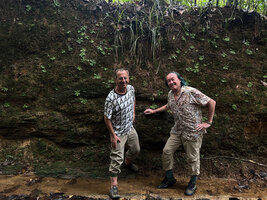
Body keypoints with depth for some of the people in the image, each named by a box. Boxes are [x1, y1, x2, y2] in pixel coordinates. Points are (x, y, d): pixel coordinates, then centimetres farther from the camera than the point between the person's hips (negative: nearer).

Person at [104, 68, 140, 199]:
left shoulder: (131, 88, -8)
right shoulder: (111, 98, -28)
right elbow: (107, 118, -20)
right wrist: (113, 136, -18)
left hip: (130, 128, 7)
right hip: (118, 132, -7)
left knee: (135, 150, 26)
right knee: (117, 159, -3)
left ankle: (127, 163, 57)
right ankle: (113, 186, 11)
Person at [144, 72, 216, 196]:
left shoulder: (191, 92, -18)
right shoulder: (170, 94, 5)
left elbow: (211, 102, -14)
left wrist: (208, 122, -12)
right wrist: (154, 111, 28)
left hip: (193, 131, -6)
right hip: (177, 130, 7)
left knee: (193, 158, 7)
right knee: (167, 151, 7)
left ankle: (193, 183, 31)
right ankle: (169, 178, 28)